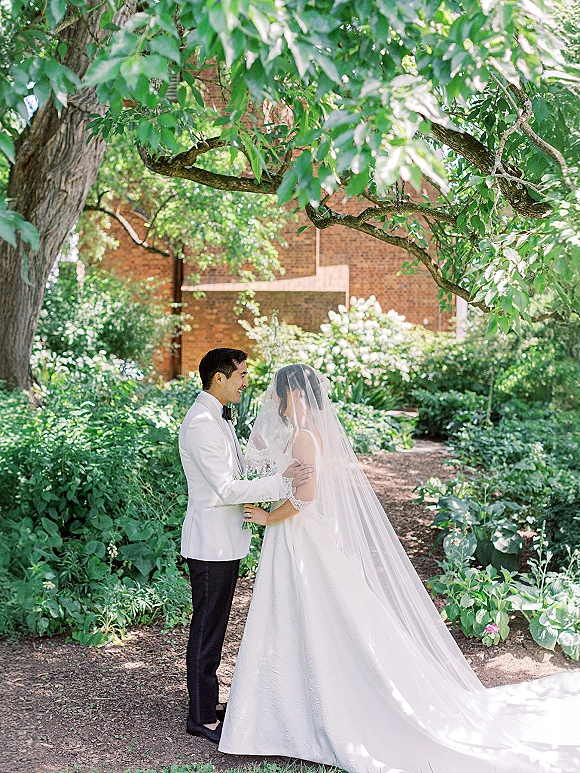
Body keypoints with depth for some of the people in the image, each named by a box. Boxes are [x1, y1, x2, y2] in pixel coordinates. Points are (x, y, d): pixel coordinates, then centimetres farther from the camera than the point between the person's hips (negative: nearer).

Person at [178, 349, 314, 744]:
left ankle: (208, 700, 32)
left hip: (225, 540, 10)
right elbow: (227, 489, -24)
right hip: (211, 543, -10)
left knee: (214, 624, 19)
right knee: (207, 627, 1)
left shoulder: (219, 418, 11)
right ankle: (202, 717, 13)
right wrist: (282, 481, -25)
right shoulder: (200, 424, -21)